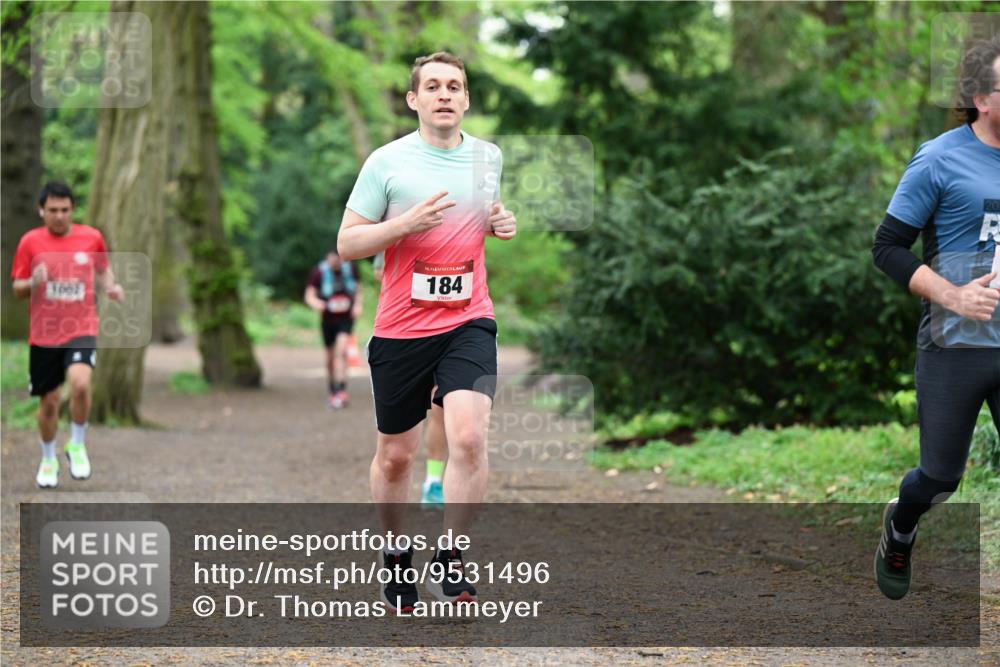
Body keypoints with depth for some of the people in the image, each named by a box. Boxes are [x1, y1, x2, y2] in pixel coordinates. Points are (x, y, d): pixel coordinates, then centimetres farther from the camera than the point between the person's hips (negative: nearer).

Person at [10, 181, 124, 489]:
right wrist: (32, 282, -19)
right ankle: (48, 461, 30)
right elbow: (17, 289, 4)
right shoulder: (30, 242, -2)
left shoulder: (91, 237, -1)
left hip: (82, 329, -1)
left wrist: (111, 286, -4)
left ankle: (77, 446, -3)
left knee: (80, 383, -27)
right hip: (43, 334, 1)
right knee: (49, 401, 7)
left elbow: (103, 270, 17)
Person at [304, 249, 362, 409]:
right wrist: (316, 303, -31)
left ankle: (342, 391, -26)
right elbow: (309, 295, -8)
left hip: (346, 318, 0)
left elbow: (357, 291, 14)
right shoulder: (318, 272, -8)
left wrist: (358, 304, -5)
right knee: (330, 358, 7)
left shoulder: (350, 268, 0)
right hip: (328, 318, 0)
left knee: (341, 349, -21)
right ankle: (333, 394, 22)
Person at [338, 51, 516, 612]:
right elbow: (347, 244, -3)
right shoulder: (387, 162, -3)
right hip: (400, 329, -1)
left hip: (468, 322, 1)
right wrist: (407, 223, -18)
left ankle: (451, 560, -7)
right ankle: (396, 553, 32)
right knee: (395, 454, 9)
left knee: (469, 437, -20)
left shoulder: (489, 157, 8)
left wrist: (503, 224, 4)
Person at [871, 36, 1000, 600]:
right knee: (942, 475, 10)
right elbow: (888, 247, -6)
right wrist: (952, 295, -17)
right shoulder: (940, 160, -9)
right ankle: (899, 532, 43)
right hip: (955, 348, -3)